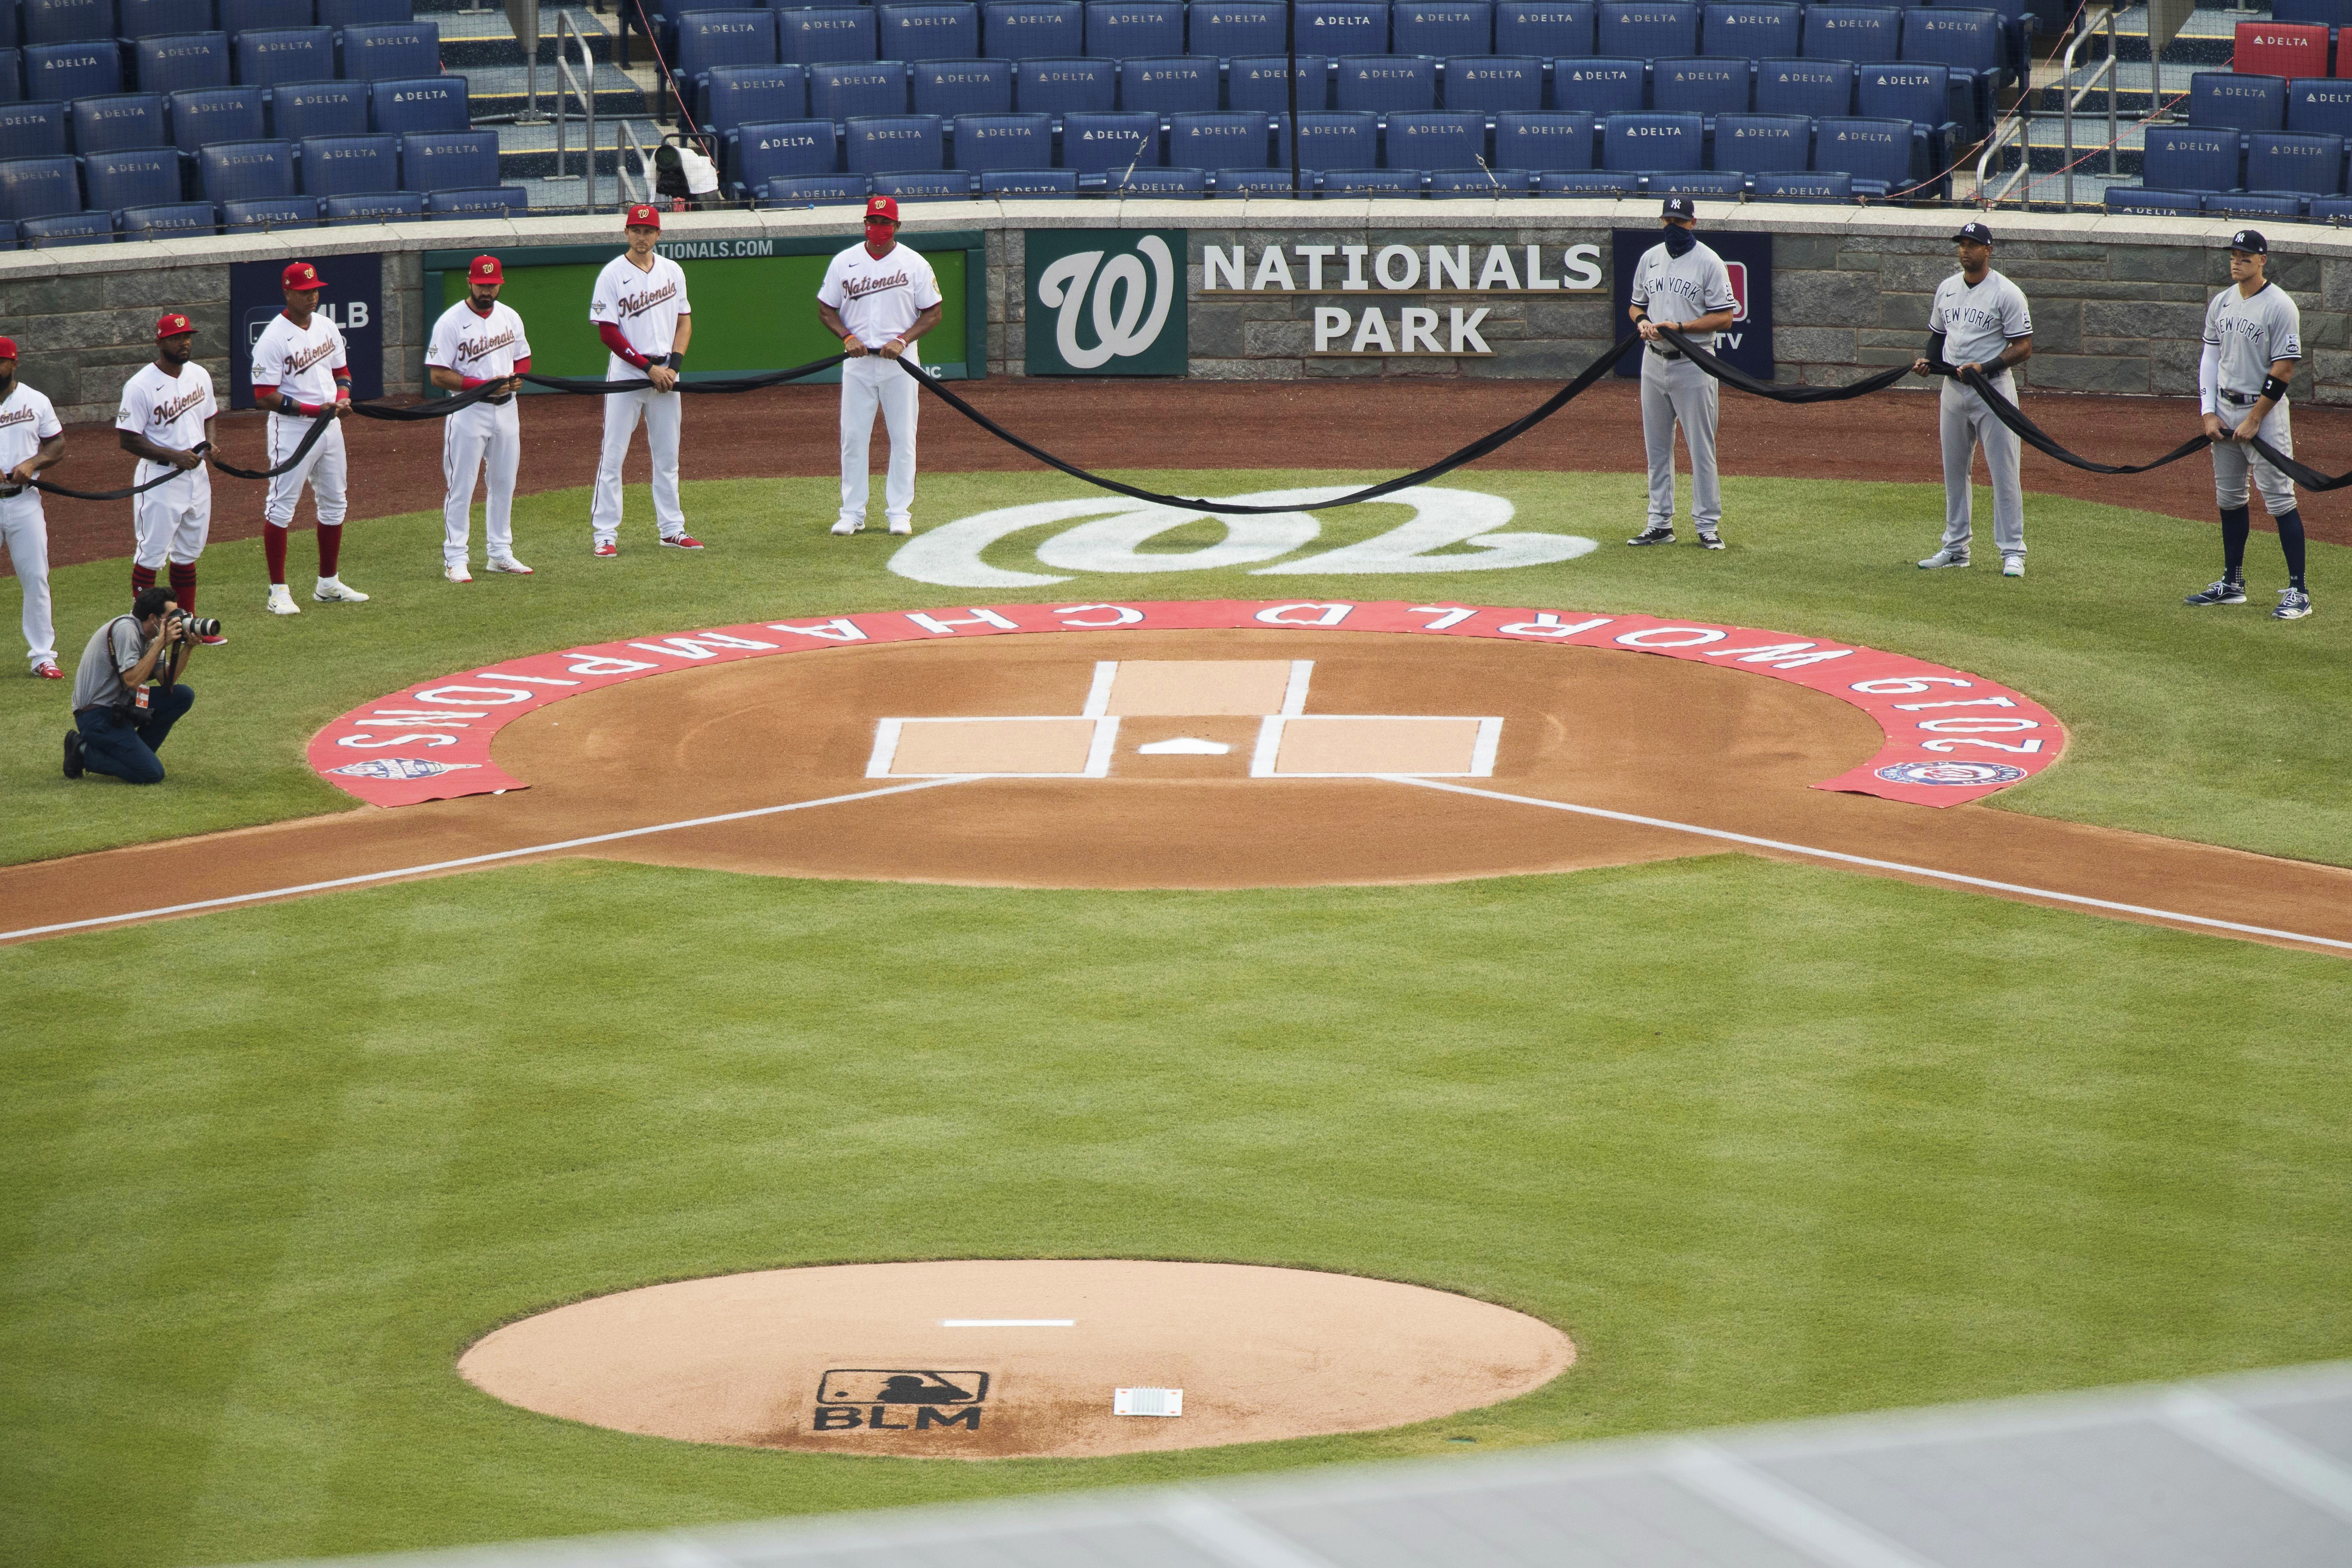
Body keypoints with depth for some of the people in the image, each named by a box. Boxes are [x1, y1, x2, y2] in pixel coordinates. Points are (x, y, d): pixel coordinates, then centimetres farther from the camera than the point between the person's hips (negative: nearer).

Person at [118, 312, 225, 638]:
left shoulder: (200, 375, 6)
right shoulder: (140, 387, -16)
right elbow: (129, 439, -16)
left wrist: (208, 443, -2)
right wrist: (174, 456, -23)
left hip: (197, 475, 7)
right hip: (159, 480, -7)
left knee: (187, 555, 16)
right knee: (151, 557, -3)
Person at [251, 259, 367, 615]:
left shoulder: (327, 328, 8)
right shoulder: (273, 339, -15)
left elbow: (341, 371, 19)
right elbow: (264, 396, -18)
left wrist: (343, 398, -3)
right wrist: (314, 410, -23)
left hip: (330, 426, 8)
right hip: (292, 429, -8)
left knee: (334, 504, 14)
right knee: (281, 507, -4)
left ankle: (328, 585, 26)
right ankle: (278, 591, -1)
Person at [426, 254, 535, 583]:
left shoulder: (510, 317, 8)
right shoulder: (451, 322, -10)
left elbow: (523, 358, 19)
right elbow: (438, 375, -13)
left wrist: (517, 379, -5)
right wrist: (483, 385, -22)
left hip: (506, 408, 6)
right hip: (468, 411, -6)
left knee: (504, 483, 12)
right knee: (461, 487, -3)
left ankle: (501, 553, 22)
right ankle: (455, 559, 1)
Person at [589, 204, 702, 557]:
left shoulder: (672, 272, 8)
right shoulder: (612, 275, -7)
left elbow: (684, 320, 12)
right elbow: (608, 333, -10)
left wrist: (674, 364, -4)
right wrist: (649, 367, -14)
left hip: (664, 375, 4)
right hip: (626, 374, -4)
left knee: (667, 455, 9)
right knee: (613, 455, -4)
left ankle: (671, 528, 16)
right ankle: (606, 532, -2)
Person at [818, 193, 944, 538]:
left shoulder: (915, 264, 0)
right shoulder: (844, 263, 5)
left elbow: (933, 313, 2)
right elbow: (825, 309, 10)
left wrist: (903, 340, -13)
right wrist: (847, 337, -8)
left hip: (899, 360, -1)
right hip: (858, 360, 1)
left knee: (903, 437, 0)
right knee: (853, 436, 1)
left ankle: (900, 512, 7)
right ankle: (852, 512, 7)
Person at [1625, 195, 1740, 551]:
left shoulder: (1709, 262, -7)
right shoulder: (1649, 259, 10)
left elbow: (1724, 317, -10)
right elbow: (1636, 305, 19)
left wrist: (1680, 327, -20)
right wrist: (1642, 320, -5)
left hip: (1693, 364, -6)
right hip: (1654, 361, 6)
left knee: (1701, 447, -3)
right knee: (1657, 446, 9)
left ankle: (1708, 524, 2)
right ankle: (1660, 523, 16)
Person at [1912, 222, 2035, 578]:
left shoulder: (2007, 294, -10)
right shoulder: (1947, 289, 10)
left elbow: (2024, 348, -12)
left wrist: (1985, 367, -24)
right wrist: (1928, 361, 2)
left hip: (1993, 387, -7)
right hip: (1953, 387, 7)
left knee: (2003, 472, -6)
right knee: (1954, 469, 12)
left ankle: (2012, 551, -3)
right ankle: (1955, 548, 21)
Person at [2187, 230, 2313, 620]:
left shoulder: (2280, 307, -13)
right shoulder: (2222, 303, 8)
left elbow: (2283, 371, -14)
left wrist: (2254, 421, -15)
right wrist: (2209, 412, 4)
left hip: (2264, 412, -7)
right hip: (2225, 411, 7)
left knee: (2279, 499, -10)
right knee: (2229, 498, 13)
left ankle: (2298, 591, -9)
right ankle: (2232, 584, 23)